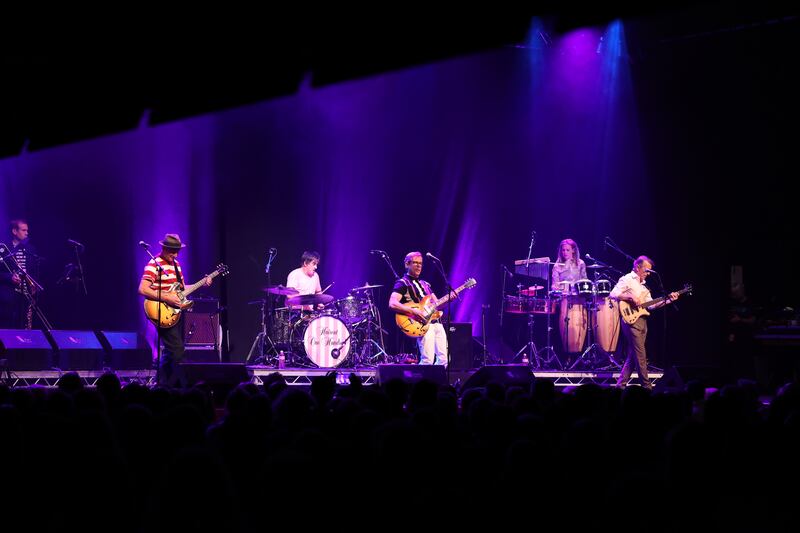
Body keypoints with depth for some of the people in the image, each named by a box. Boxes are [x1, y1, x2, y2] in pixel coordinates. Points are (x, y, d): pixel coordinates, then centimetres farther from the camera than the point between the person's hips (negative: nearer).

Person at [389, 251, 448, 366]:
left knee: (443, 359, 3)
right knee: (427, 360, -19)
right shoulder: (402, 283, 0)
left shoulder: (425, 284, 24)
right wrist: (413, 311, -23)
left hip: (436, 322, 8)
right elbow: (392, 304, -15)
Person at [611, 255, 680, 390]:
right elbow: (613, 294, -18)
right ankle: (647, 387, -3)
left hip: (642, 321, 9)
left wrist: (668, 300, 5)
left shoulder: (643, 284, 20)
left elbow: (651, 305, 15)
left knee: (632, 356, 8)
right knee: (641, 356, -7)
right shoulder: (626, 280, -6)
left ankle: (621, 384, 13)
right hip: (631, 320, -9)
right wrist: (631, 297, -24)